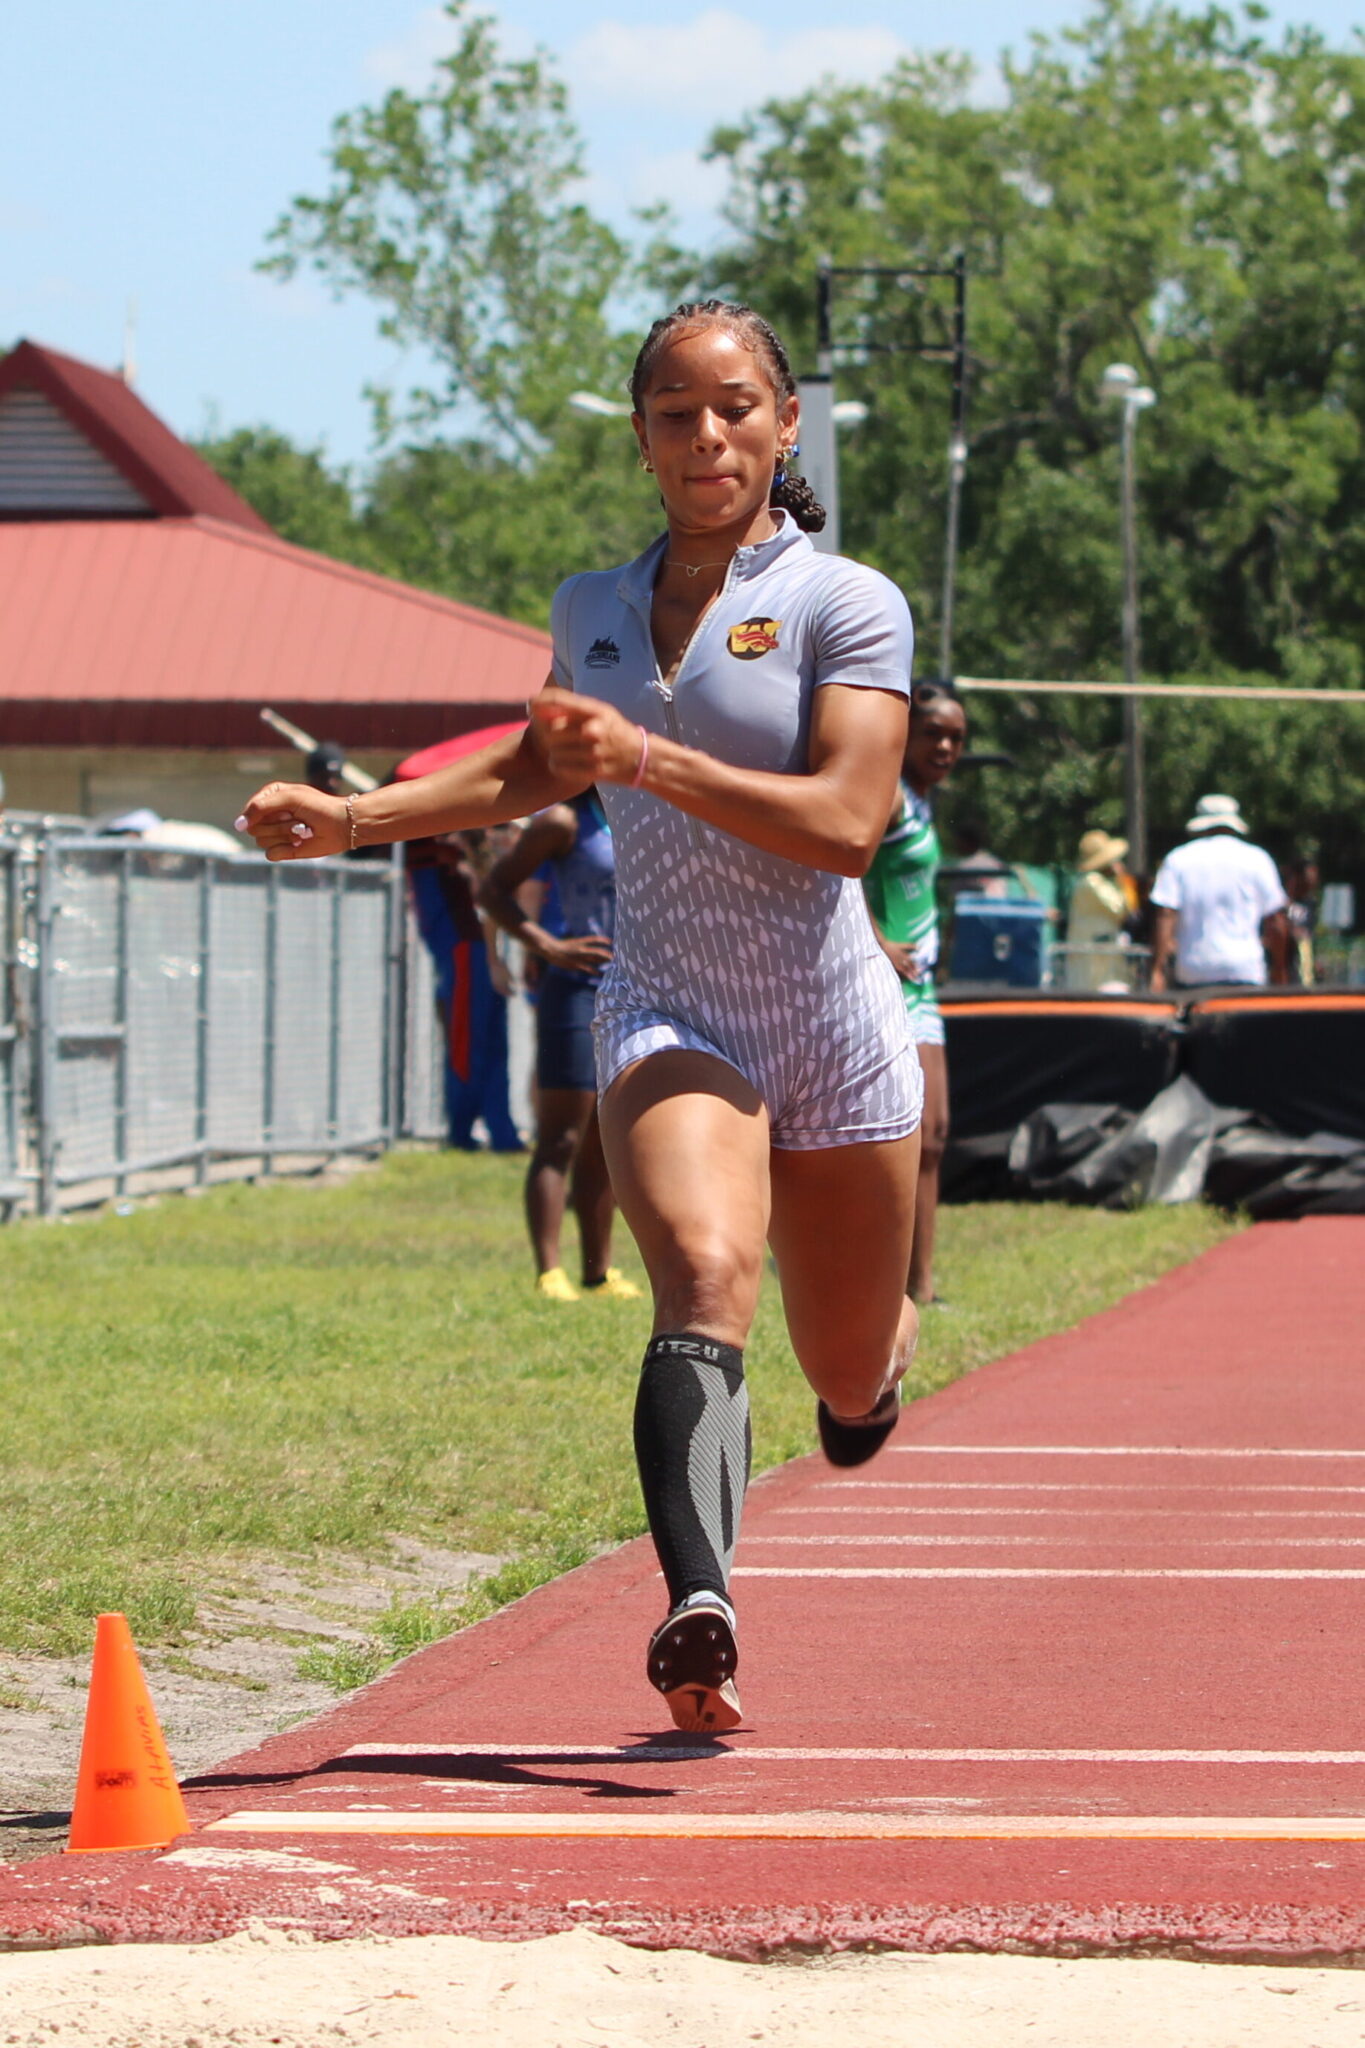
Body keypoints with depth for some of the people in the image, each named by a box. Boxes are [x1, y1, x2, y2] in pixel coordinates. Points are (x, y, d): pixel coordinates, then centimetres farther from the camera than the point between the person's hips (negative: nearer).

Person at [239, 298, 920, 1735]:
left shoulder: (846, 605, -6)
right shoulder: (592, 611, 8)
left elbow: (847, 823, -18)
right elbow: (539, 771, 26)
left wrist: (651, 759, -26)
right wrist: (352, 817, 14)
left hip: (834, 1032, -1)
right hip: (668, 1018, 1)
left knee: (852, 1383, 12)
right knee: (704, 1279, -29)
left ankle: (877, 1362, 52)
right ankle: (696, 1610, -46)